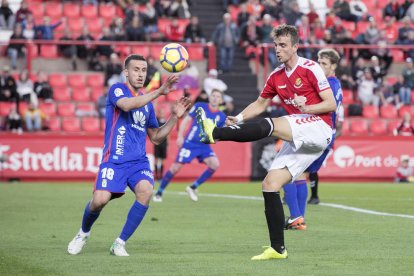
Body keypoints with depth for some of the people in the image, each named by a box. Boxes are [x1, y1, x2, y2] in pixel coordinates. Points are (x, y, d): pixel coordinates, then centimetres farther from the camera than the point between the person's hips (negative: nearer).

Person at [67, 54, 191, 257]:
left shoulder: (147, 102, 17)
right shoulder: (117, 90, 0)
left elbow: (156, 138, 23)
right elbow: (127, 104, -25)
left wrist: (174, 117, 10)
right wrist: (159, 92, -29)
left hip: (139, 161, 4)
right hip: (114, 160, -4)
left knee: (146, 190, -26)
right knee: (100, 200, -20)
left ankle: (120, 243, -10)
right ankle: (83, 233, 16)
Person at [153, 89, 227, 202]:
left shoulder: (221, 116, 7)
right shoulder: (199, 107, 0)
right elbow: (185, 120, 3)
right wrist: (180, 136, -5)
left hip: (204, 146, 3)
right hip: (190, 143, -3)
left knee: (215, 164, -19)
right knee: (176, 167, -6)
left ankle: (193, 187, -3)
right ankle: (159, 193, 10)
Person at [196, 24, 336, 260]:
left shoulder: (310, 68, -5)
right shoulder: (276, 76, 14)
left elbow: (331, 104, -7)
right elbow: (260, 104, 24)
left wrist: (306, 107, -23)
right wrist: (239, 118, 6)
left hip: (319, 128, -7)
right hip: (298, 140, 7)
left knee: (270, 125, -30)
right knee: (270, 184, -4)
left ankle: (215, 133, -42)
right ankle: (277, 248, -2)